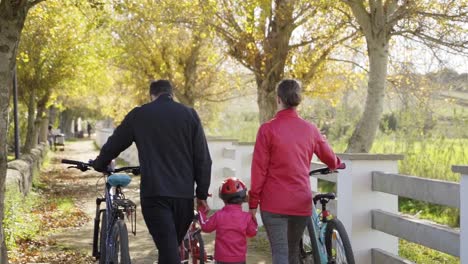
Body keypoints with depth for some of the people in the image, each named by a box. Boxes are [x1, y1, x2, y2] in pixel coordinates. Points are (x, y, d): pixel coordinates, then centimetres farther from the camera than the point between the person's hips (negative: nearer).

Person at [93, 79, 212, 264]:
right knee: (172, 247, 17)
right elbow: (203, 158, 3)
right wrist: (202, 193, 10)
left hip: (154, 193, -2)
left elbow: (113, 145, 15)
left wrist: (99, 165, 35)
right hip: (184, 194, 2)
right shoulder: (189, 114, 7)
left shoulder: (139, 115, 5)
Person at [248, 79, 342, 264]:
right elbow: (330, 158, 16)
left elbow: (259, 169, -8)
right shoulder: (310, 129, 2)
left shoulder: (267, 129, -9)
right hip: (302, 203, 4)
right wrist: (336, 164, 40)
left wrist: (253, 203, 0)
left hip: (274, 203, -4)